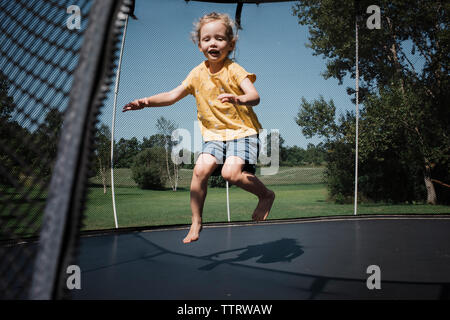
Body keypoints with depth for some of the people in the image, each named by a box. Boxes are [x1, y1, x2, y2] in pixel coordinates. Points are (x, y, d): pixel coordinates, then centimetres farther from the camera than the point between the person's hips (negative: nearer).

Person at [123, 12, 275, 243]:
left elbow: (254, 96, -23)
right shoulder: (198, 74, 4)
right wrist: (146, 101, -8)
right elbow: (172, 96, 7)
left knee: (230, 172, -25)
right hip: (214, 133, 4)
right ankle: (196, 221, 1)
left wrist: (238, 99, -45)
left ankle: (266, 195, 2)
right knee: (200, 169, -16)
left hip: (241, 131, -4)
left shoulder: (234, 70, -9)